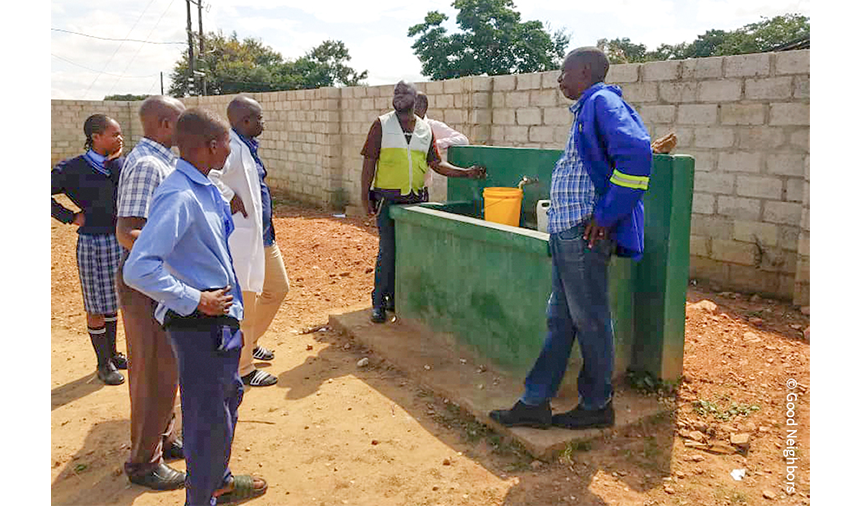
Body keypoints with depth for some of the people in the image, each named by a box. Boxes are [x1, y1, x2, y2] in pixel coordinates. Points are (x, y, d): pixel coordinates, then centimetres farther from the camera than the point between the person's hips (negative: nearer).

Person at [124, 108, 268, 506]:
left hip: (222, 319, 10)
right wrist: (195, 301, -24)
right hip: (200, 325, -10)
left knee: (228, 398, 25)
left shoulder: (204, 189, 6)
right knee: (210, 420, 4)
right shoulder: (179, 197, -23)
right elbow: (138, 269, -29)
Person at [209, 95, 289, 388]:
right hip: (242, 238, -10)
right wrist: (230, 198, -25)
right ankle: (242, 369, 17)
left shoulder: (248, 146, 11)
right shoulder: (232, 148, -20)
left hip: (263, 234, 10)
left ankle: (250, 342, 40)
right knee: (245, 301, 1)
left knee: (278, 288, 23)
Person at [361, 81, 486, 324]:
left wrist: (466, 173, 0)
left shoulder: (425, 129, 10)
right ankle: (379, 303, 6)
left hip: (415, 198, 4)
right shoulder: (381, 125, 1)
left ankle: (396, 298, 21)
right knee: (388, 251, -5)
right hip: (388, 198, -3)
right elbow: (369, 162, -1)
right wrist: (365, 196, -7)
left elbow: (435, 164, 11)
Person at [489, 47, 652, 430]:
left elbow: (636, 151, -26)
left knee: (590, 321, 2)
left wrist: (605, 216, -22)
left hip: (585, 234, -10)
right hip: (567, 232, 10)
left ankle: (597, 406, 18)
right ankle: (535, 404, 20)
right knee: (560, 320, 12)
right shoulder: (586, 109, 21)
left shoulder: (602, 102, -10)